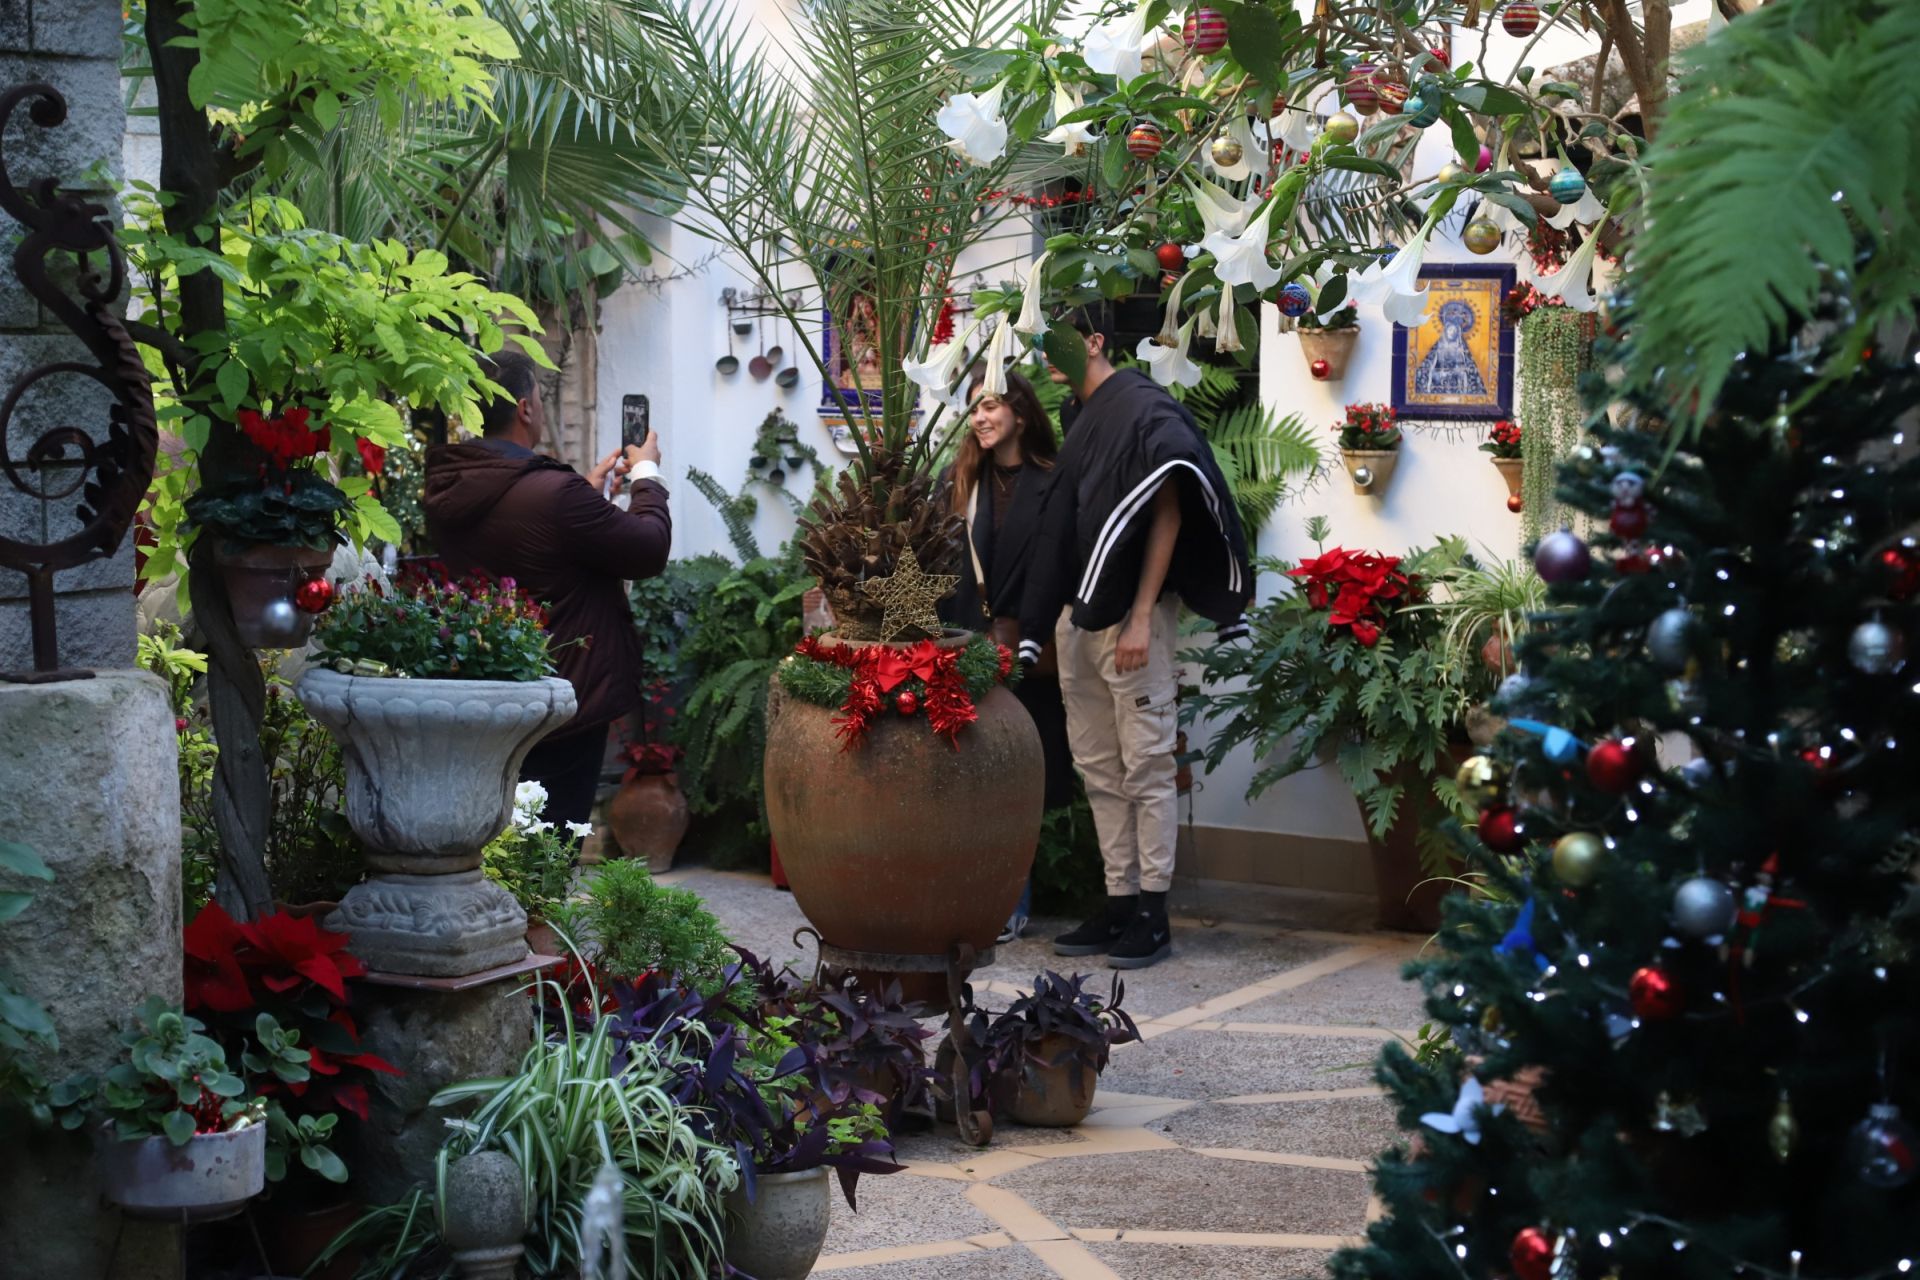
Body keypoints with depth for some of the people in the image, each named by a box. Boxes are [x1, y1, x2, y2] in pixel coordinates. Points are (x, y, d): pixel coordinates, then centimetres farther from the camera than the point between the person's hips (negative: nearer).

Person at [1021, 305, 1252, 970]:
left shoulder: (1144, 408, -7)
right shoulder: (1075, 417, 16)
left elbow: (1168, 515, -12)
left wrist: (1141, 617, -18)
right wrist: (1051, 619, 13)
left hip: (1129, 614, -8)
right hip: (1076, 614, 8)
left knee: (1146, 765, -4)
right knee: (1098, 767, 10)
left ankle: (1152, 916, -1)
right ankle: (1119, 906, 16)